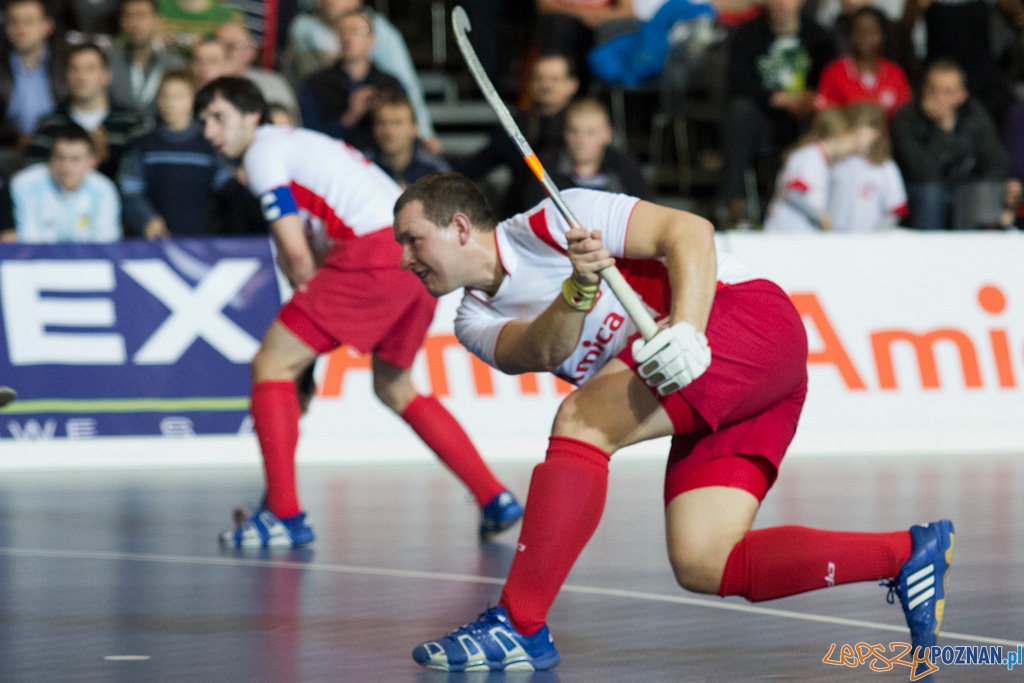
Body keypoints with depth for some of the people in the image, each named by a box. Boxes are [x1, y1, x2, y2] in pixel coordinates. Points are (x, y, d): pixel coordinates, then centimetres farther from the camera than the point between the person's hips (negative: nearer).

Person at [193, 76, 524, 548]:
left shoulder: (264, 151, 2)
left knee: (272, 364, -2)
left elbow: (296, 250, -6)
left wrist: (310, 302, 9)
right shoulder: (300, 144, 31)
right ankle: (496, 501, 20)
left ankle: (283, 515, -8)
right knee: (395, 389, 25)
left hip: (376, 250, -9)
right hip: (420, 259, 9)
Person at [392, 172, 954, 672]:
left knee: (582, 420, -26)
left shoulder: (550, 223, -6)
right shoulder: (476, 323, 13)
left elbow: (690, 231, -13)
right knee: (700, 567, -8)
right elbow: (543, 351, -9)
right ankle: (907, 553, -5)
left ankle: (517, 626, -27)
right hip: (712, 397, 9)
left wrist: (686, 328, -29)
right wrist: (578, 293, -29)